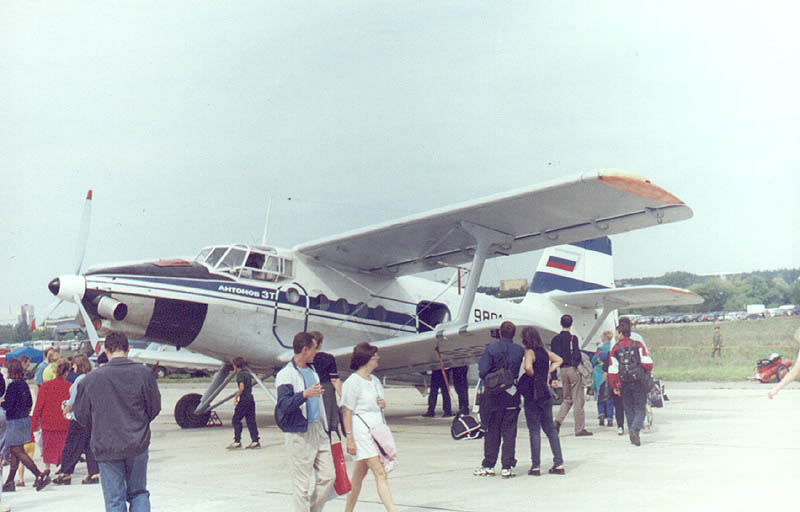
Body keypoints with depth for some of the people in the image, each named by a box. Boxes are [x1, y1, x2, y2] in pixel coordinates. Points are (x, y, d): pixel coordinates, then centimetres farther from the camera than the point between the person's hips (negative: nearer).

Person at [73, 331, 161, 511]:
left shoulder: (91, 378, -6)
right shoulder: (144, 373, -7)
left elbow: (81, 416, 2)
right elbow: (154, 408, 1)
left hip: (106, 447, -1)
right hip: (138, 445, 1)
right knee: (138, 493, 16)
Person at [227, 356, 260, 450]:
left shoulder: (240, 374, -11)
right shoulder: (247, 373, 15)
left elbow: (241, 388, -21)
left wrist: (236, 398, -12)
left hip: (243, 401, -8)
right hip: (251, 399, 8)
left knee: (236, 420, -1)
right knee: (251, 421, 8)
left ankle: (237, 441, -3)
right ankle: (255, 441, 4)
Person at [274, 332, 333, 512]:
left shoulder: (311, 369, 16)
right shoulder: (286, 374, -10)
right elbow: (284, 405, -21)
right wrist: (304, 395, -35)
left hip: (318, 429, 8)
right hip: (299, 433, -8)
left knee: (328, 475, 6)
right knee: (302, 482, -3)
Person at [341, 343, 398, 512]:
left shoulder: (375, 381, 14)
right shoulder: (353, 382, -11)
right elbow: (347, 412, -12)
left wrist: (383, 404, 2)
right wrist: (349, 439, -15)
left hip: (376, 431, 8)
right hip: (361, 433, -8)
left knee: (360, 474, 13)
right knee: (380, 473, -13)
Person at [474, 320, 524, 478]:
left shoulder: (491, 349, -9)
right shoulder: (520, 351, -1)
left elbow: (483, 372, -13)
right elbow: (521, 372, 4)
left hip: (494, 396, -1)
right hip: (513, 396, 2)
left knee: (492, 432, 7)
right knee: (509, 432, 6)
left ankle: (488, 466, 13)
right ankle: (507, 467, 5)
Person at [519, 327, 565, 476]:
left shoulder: (530, 352, -12)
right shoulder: (545, 351, 9)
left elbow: (528, 367, -30)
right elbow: (559, 360, 26)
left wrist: (533, 375, -10)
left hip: (532, 396, -6)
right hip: (546, 395, 6)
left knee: (534, 431, -1)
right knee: (550, 429, 11)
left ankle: (535, 466, 0)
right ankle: (559, 464, 10)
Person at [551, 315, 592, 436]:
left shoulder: (555, 339, 6)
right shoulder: (572, 338, -10)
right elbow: (577, 355, -18)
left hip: (562, 370, 6)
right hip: (573, 369, -6)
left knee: (567, 399, 18)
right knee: (578, 399, 1)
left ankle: (558, 420, -2)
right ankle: (579, 428, 4)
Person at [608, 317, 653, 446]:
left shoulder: (615, 348, -1)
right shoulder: (638, 345, -2)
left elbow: (612, 370, -3)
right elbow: (647, 363, -9)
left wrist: (614, 386, 5)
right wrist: (647, 372, 14)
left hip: (624, 383, 1)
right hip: (639, 382, -1)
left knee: (629, 410, 13)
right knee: (640, 408, 3)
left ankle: (633, 436, 15)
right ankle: (635, 430, -21)